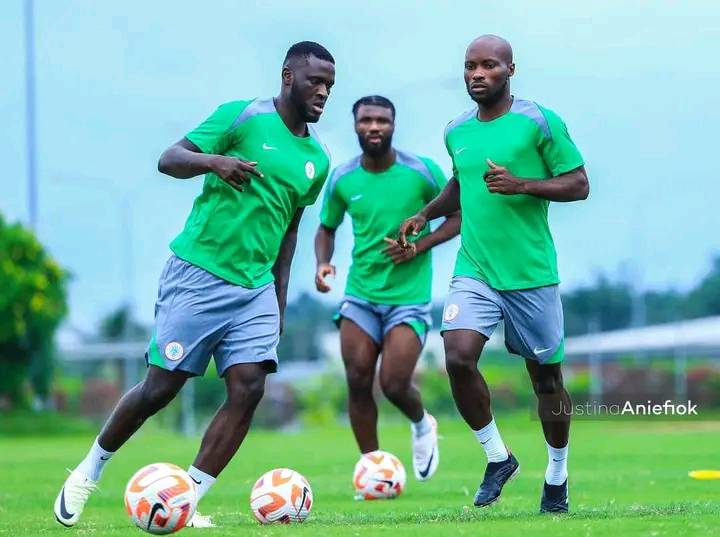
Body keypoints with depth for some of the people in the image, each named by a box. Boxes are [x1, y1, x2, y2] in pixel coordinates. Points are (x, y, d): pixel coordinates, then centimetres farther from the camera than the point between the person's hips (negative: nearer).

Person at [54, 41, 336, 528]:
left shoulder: (317, 159, 12)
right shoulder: (243, 117, -6)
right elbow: (168, 159, -11)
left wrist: (280, 295, 19)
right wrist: (213, 161, -31)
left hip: (255, 290, 5)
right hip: (197, 275, -5)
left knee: (248, 390, -11)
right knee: (161, 387, -3)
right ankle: (89, 472, 20)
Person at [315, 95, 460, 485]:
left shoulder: (422, 172, -8)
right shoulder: (342, 179, 1)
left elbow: (458, 217, 0)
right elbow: (327, 229, 14)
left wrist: (418, 247, -14)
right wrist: (323, 263, -6)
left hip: (409, 295, -3)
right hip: (360, 294, 3)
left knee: (394, 385, -9)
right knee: (358, 382, -4)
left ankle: (422, 424, 26)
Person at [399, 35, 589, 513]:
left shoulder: (540, 122, -7)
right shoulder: (457, 132, 9)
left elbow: (579, 185, -6)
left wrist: (522, 185, -19)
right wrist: (427, 214, 14)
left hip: (532, 273, -3)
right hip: (474, 271, 3)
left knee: (546, 376, 7)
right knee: (458, 357, -18)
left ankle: (557, 477, 27)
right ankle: (498, 457, 1)